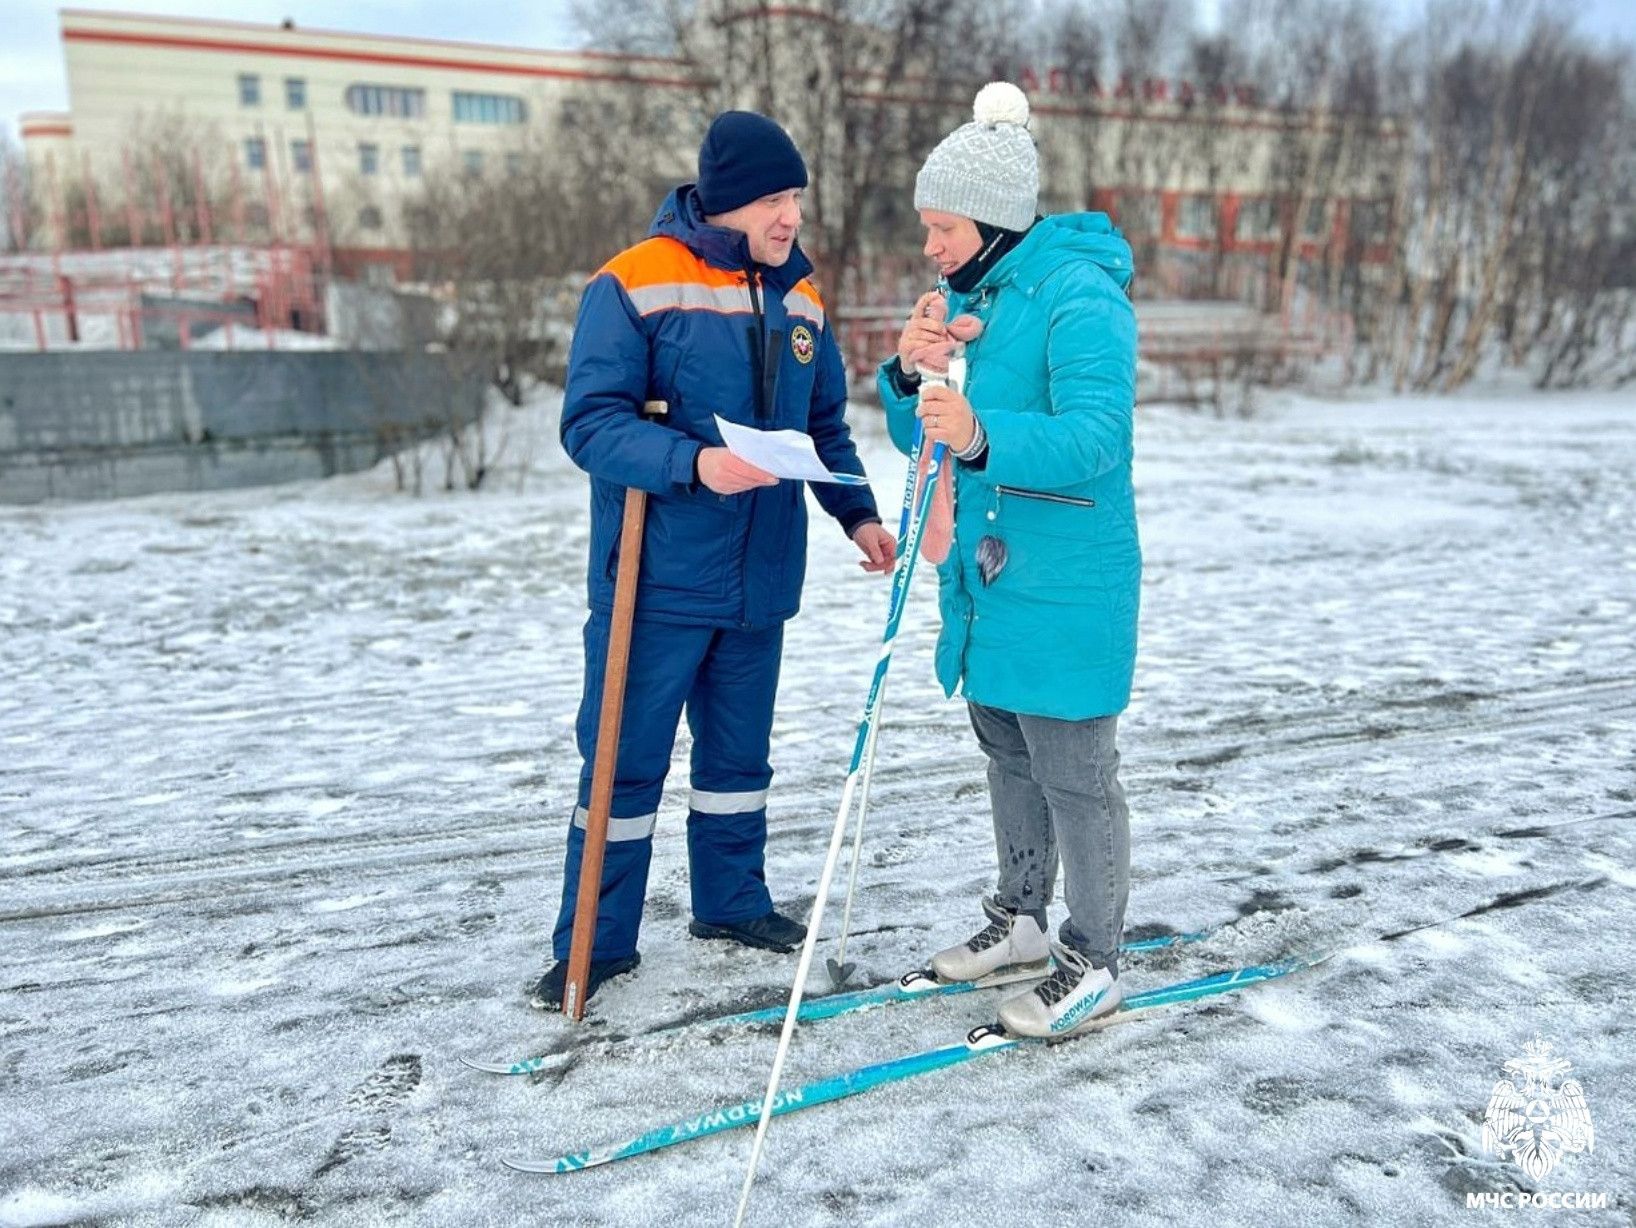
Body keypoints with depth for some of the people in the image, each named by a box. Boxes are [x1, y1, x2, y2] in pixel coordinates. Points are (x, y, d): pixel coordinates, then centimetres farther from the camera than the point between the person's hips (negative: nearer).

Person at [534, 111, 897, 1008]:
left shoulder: (800, 300, 9)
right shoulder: (634, 286, -10)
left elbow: (826, 428, 16)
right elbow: (590, 423, -15)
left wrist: (856, 513, 3)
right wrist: (694, 463, -29)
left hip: (761, 581, 6)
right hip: (658, 581, -5)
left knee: (739, 752, 17)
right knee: (626, 759, 4)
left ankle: (731, 901, 36)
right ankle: (598, 941, 20)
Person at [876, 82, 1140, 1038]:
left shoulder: (1080, 296, -15)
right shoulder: (969, 296, 11)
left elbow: (1097, 435, -26)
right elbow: (922, 437, 11)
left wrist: (981, 438, -40)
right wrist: (909, 376, -10)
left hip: (1066, 579, -9)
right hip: (984, 570, 9)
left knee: (1074, 770, 1)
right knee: (1006, 750, 19)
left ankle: (1093, 964, 18)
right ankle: (1022, 918, 37)